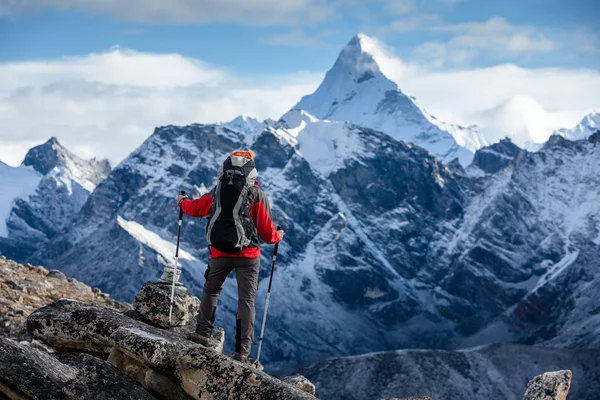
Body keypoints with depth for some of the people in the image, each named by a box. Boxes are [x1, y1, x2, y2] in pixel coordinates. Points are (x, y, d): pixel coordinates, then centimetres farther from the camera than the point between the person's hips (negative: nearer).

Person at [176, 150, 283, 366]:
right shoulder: (257, 195, -7)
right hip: (248, 255, -2)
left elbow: (195, 208, 16)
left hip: (220, 253, 2)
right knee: (246, 301, 3)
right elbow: (266, 231, -5)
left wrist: (182, 202, 39)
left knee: (210, 290, 25)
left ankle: (203, 332, 18)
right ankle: (242, 351, -1)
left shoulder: (217, 192, 0)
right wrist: (278, 236, 18)